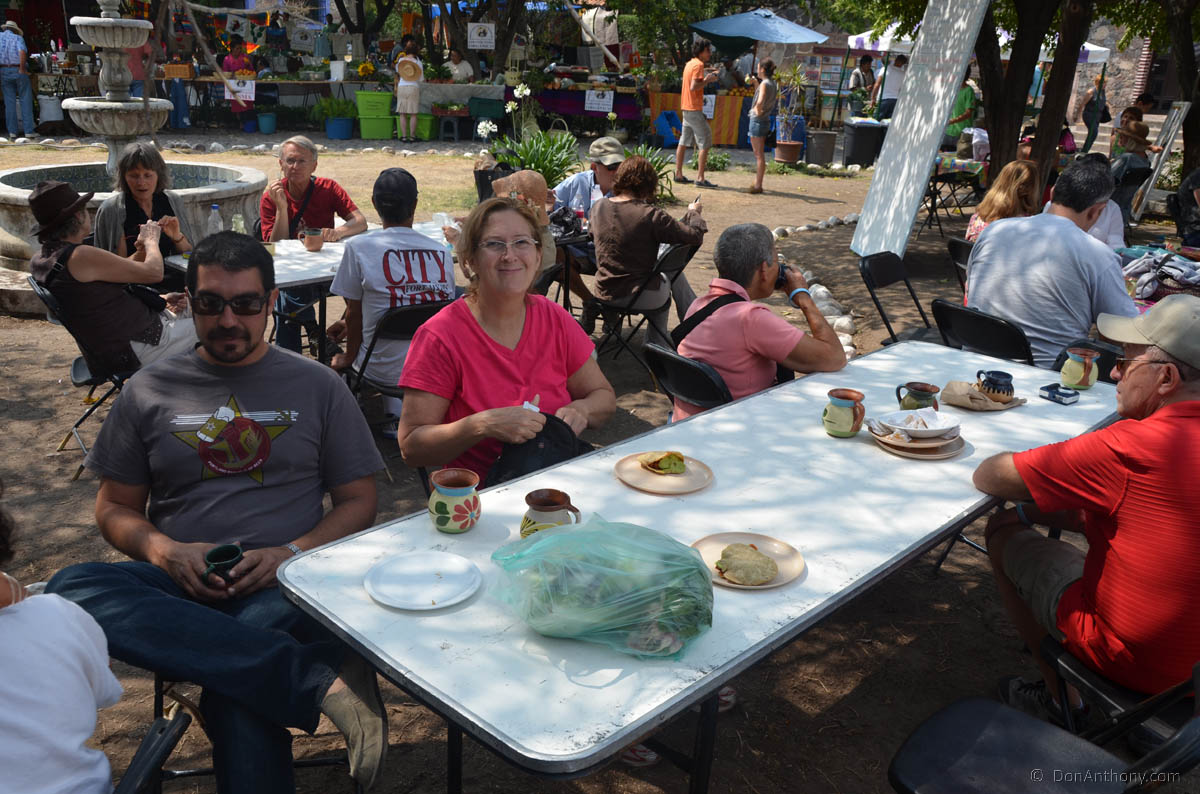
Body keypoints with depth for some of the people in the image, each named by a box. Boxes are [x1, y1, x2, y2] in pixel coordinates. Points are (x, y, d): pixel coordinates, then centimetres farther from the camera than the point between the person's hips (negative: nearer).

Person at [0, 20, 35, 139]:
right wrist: (22, 69, -11)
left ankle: (12, 131, 6)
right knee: (25, 101, 1)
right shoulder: (18, 38, 1)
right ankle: (28, 131, -4)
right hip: (18, 70, -3)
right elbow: (22, 51, -17)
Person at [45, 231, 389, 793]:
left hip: (281, 584, -3)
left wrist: (293, 552, -10)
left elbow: (358, 502, 10)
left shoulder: (317, 386, 11)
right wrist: (163, 550, -6)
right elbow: (115, 508, 17)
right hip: (178, 586, 4)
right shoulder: (149, 392, 15)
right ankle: (322, 676, -40)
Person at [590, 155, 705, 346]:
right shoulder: (651, 215, -20)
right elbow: (695, 236, -15)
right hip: (639, 296, -5)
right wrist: (693, 212, 7)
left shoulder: (598, 207, -3)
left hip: (604, 293, 5)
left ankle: (658, 345, 36)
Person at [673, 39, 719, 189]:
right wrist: (707, 80, -12)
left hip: (686, 108, 10)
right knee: (705, 142, -7)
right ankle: (700, 178, -11)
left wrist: (706, 79, 13)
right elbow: (693, 87, -22)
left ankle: (678, 174, 16)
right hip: (694, 109, -10)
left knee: (684, 142, 12)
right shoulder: (698, 65, -13)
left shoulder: (690, 63, 15)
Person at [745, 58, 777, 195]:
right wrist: (755, 84, 20)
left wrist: (758, 111, -14)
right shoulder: (772, 84, 11)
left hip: (758, 121, -9)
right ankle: (757, 183, 20)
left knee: (759, 155, -5)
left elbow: (760, 102, -32)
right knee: (759, 154, 15)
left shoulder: (765, 83, -16)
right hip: (765, 121, 9)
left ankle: (758, 185, -2)